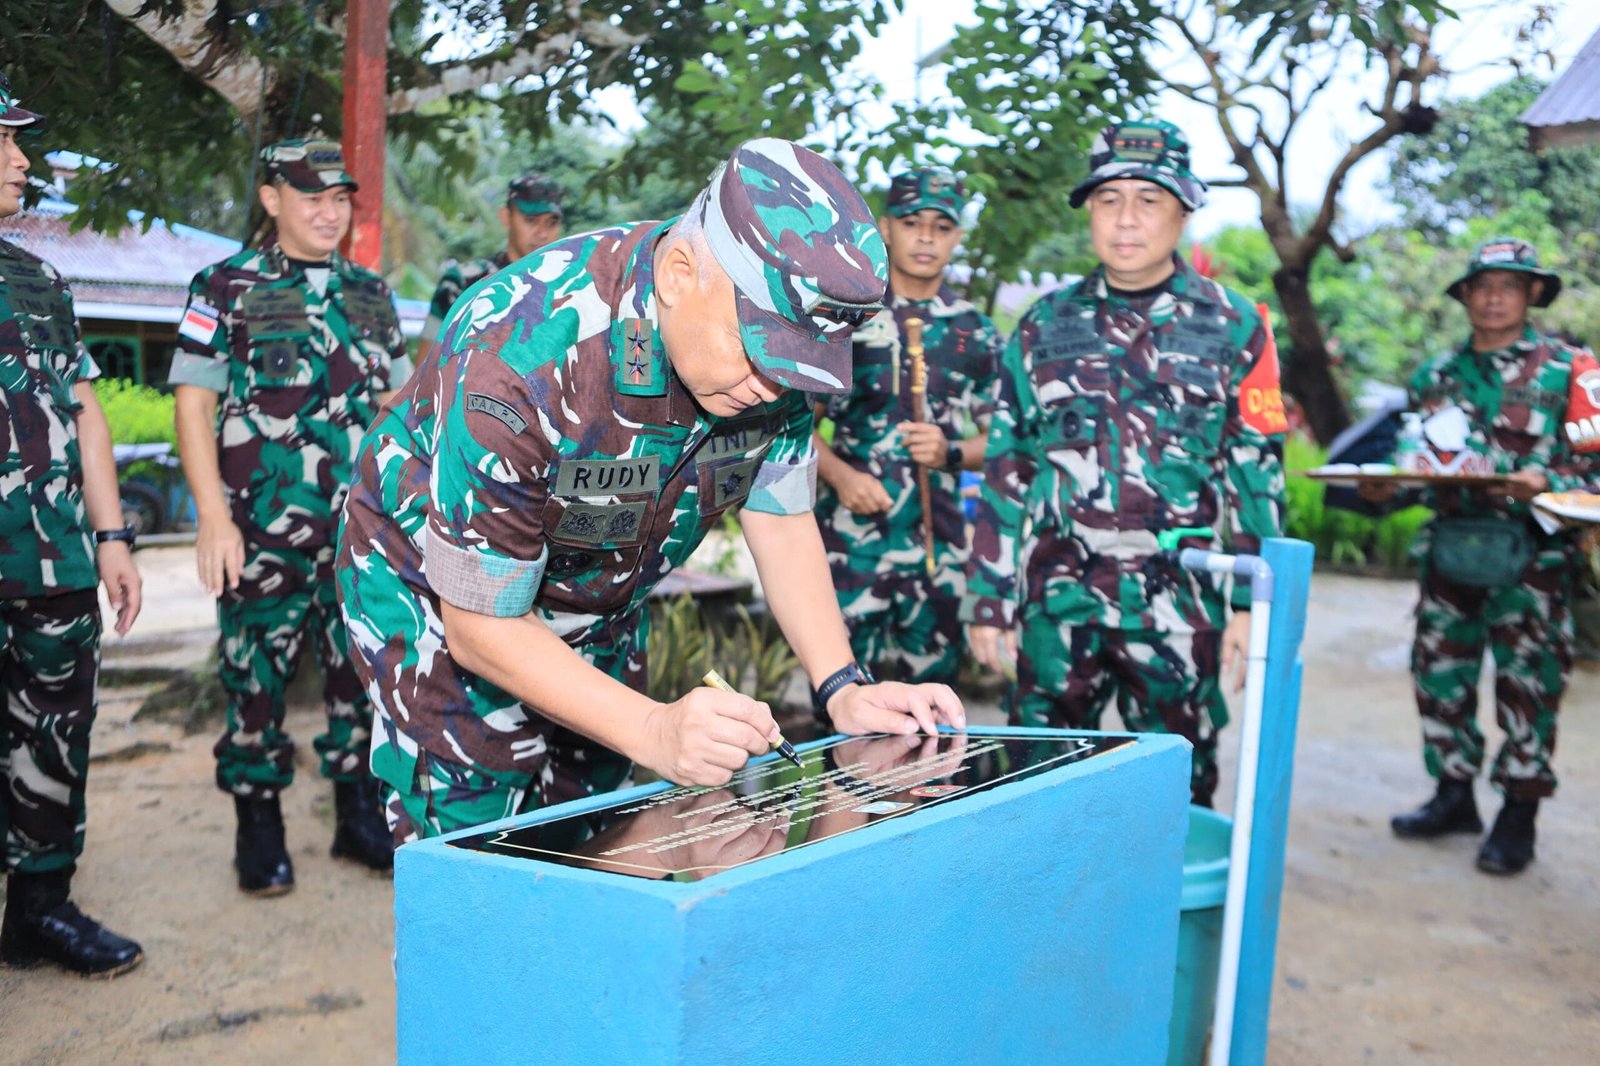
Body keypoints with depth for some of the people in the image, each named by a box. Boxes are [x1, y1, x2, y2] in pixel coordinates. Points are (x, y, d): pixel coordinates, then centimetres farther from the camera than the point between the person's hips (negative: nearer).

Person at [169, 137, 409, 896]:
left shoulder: (370, 293, 13)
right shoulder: (227, 289, 0)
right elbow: (193, 405, -4)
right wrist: (214, 517, -11)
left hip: (364, 532, 4)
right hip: (264, 533, -4)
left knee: (365, 670, 8)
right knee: (257, 678, 3)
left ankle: (360, 817, 22)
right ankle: (258, 831, 18)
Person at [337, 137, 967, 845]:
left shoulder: (770, 333, -19)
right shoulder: (516, 358, -37)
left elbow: (780, 519, -7)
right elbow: (483, 629, -29)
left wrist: (844, 688, -19)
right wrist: (653, 731, -40)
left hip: (599, 611, 5)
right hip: (439, 599, -5)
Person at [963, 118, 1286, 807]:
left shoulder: (1233, 328, 4)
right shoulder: (1044, 328, 7)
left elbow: (1256, 474, 4)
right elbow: (1005, 473, 8)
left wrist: (1253, 605, -1)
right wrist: (988, 602, 5)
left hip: (1178, 603, -1)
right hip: (1058, 597, 1)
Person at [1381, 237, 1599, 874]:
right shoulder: (1435, 376, 12)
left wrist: (1547, 483, -22)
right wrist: (1385, 487, -1)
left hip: (1530, 561, -4)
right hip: (1450, 552, 4)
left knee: (1528, 685, 0)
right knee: (1440, 676, 10)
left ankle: (1518, 816, 13)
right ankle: (1453, 795, 26)